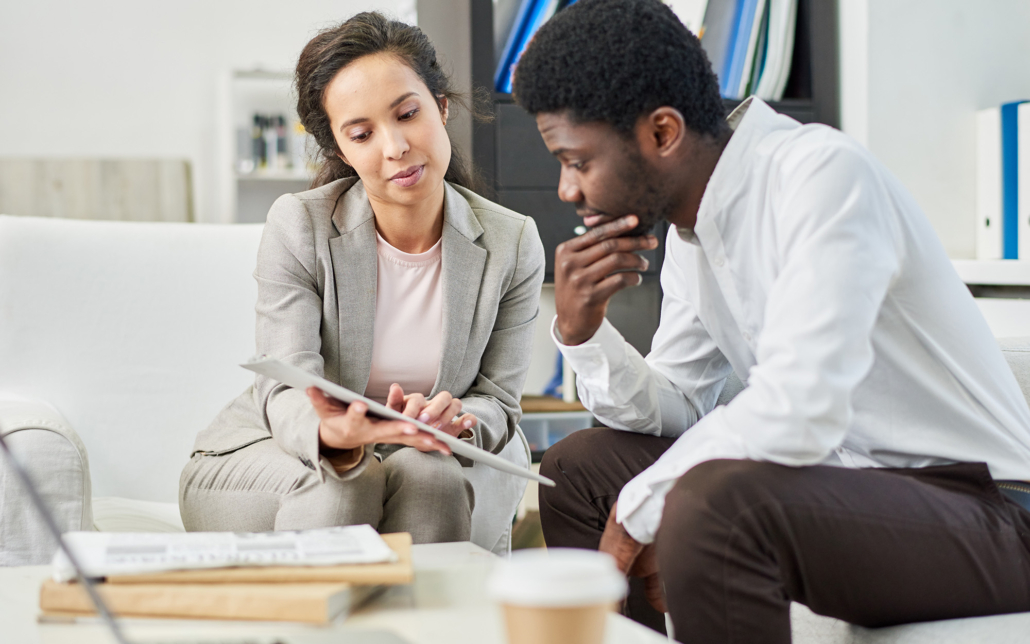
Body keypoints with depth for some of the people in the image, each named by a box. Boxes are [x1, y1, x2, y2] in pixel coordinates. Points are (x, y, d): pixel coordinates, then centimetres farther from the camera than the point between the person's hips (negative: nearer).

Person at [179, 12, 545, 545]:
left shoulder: (512, 245, -9)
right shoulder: (298, 226, -15)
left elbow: (497, 402, -6)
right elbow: (289, 392, -21)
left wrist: (457, 421, -33)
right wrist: (332, 432, -47)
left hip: (408, 458, 2)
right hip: (258, 456, -1)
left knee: (432, 476, -32)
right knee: (340, 486, -34)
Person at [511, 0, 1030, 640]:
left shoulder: (824, 173, -21)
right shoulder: (690, 230, 7)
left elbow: (797, 413, -30)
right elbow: (675, 409, 12)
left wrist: (640, 506, -17)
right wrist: (581, 332, -6)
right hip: (840, 480, 9)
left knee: (713, 504, -33)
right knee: (578, 467, 9)